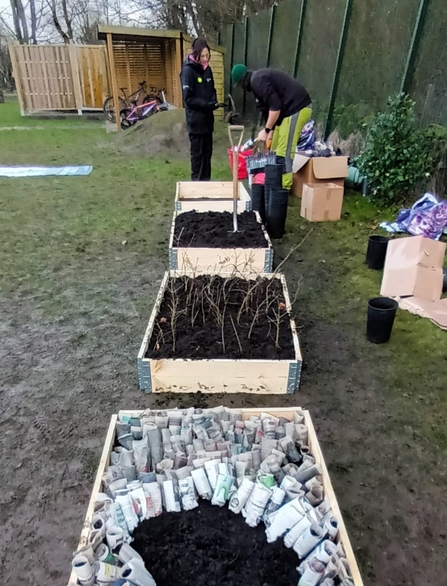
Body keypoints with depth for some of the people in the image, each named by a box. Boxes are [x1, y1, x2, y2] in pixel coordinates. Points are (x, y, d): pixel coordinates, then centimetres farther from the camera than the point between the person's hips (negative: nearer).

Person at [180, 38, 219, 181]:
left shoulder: (207, 69, 10)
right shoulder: (188, 70, -10)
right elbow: (188, 98, -14)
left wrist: (214, 101, -1)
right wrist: (207, 104, -21)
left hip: (207, 118, 7)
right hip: (195, 120, -7)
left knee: (207, 152, 11)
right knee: (197, 153, -1)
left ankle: (206, 181, 21)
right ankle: (197, 181, 10)